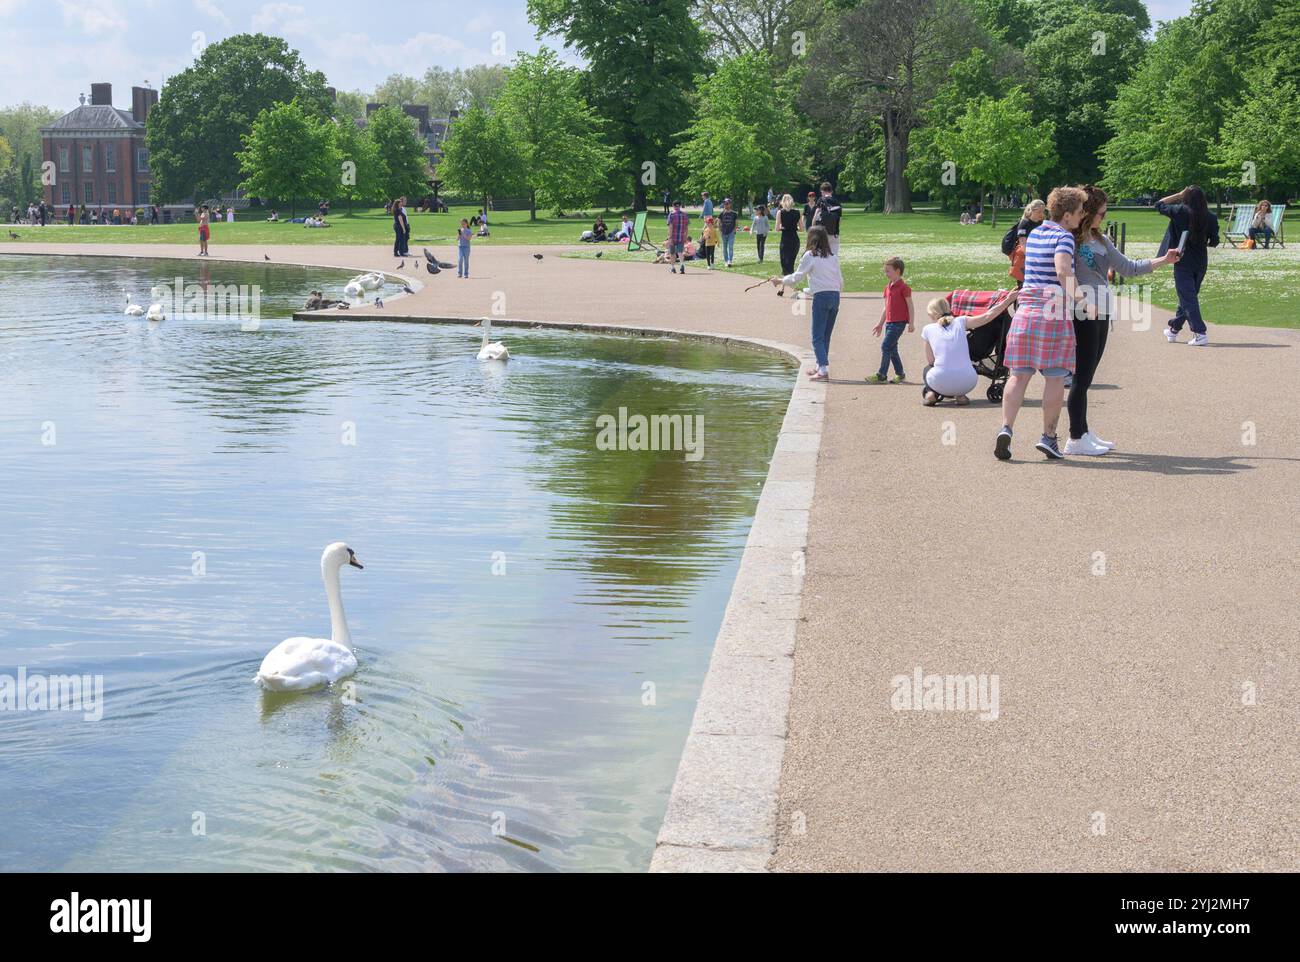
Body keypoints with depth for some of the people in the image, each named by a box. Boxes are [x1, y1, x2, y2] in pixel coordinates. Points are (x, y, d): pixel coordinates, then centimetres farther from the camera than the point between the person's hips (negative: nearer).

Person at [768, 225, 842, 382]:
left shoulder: (810, 255, -2)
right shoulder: (833, 257, 13)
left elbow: (797, 277, 1)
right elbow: (841, 282, 15)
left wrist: (780, 281, 15)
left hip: (821, 297, -6)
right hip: (835, 296, 6)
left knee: (817, 337, -5)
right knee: (826, 336, 15)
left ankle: (823, 370, -17)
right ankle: (821, 367, 23)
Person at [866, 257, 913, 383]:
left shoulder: (903, 286, -9)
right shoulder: (888, 287, 15)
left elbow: (910, 305, -9)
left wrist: (911, 323, -12)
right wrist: (880, 324, 22)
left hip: (899, 322, -8)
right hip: (889, 322, 8)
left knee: (885, 346, -13)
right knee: (892, 349, 10)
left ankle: (881, 375, -11)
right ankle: (900, 374, 19)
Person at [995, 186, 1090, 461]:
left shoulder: (1034, 234, 16)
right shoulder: (1064, 236, -7)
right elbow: (1063, 269, -25)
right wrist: (1078, 296, -15)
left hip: (1026, 311, 6)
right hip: (1055, 313, -6)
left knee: (1019, 375, 4)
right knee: (1055, 377, 4)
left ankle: (1006, 428, -10)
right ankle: (1048, 436, 5)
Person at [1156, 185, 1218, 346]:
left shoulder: (1179, 211, -11)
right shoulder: (1210, 217, -4)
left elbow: (1159, 204, 4)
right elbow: (1214, 242, 0)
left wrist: (1179, 195, 7)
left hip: (1183, 261, -4)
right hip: (1201, 263, 4)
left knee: (1187, 298, -3)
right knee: (1189, 295, 18)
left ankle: (1200, 333, -13)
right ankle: (1174, 329, 32)